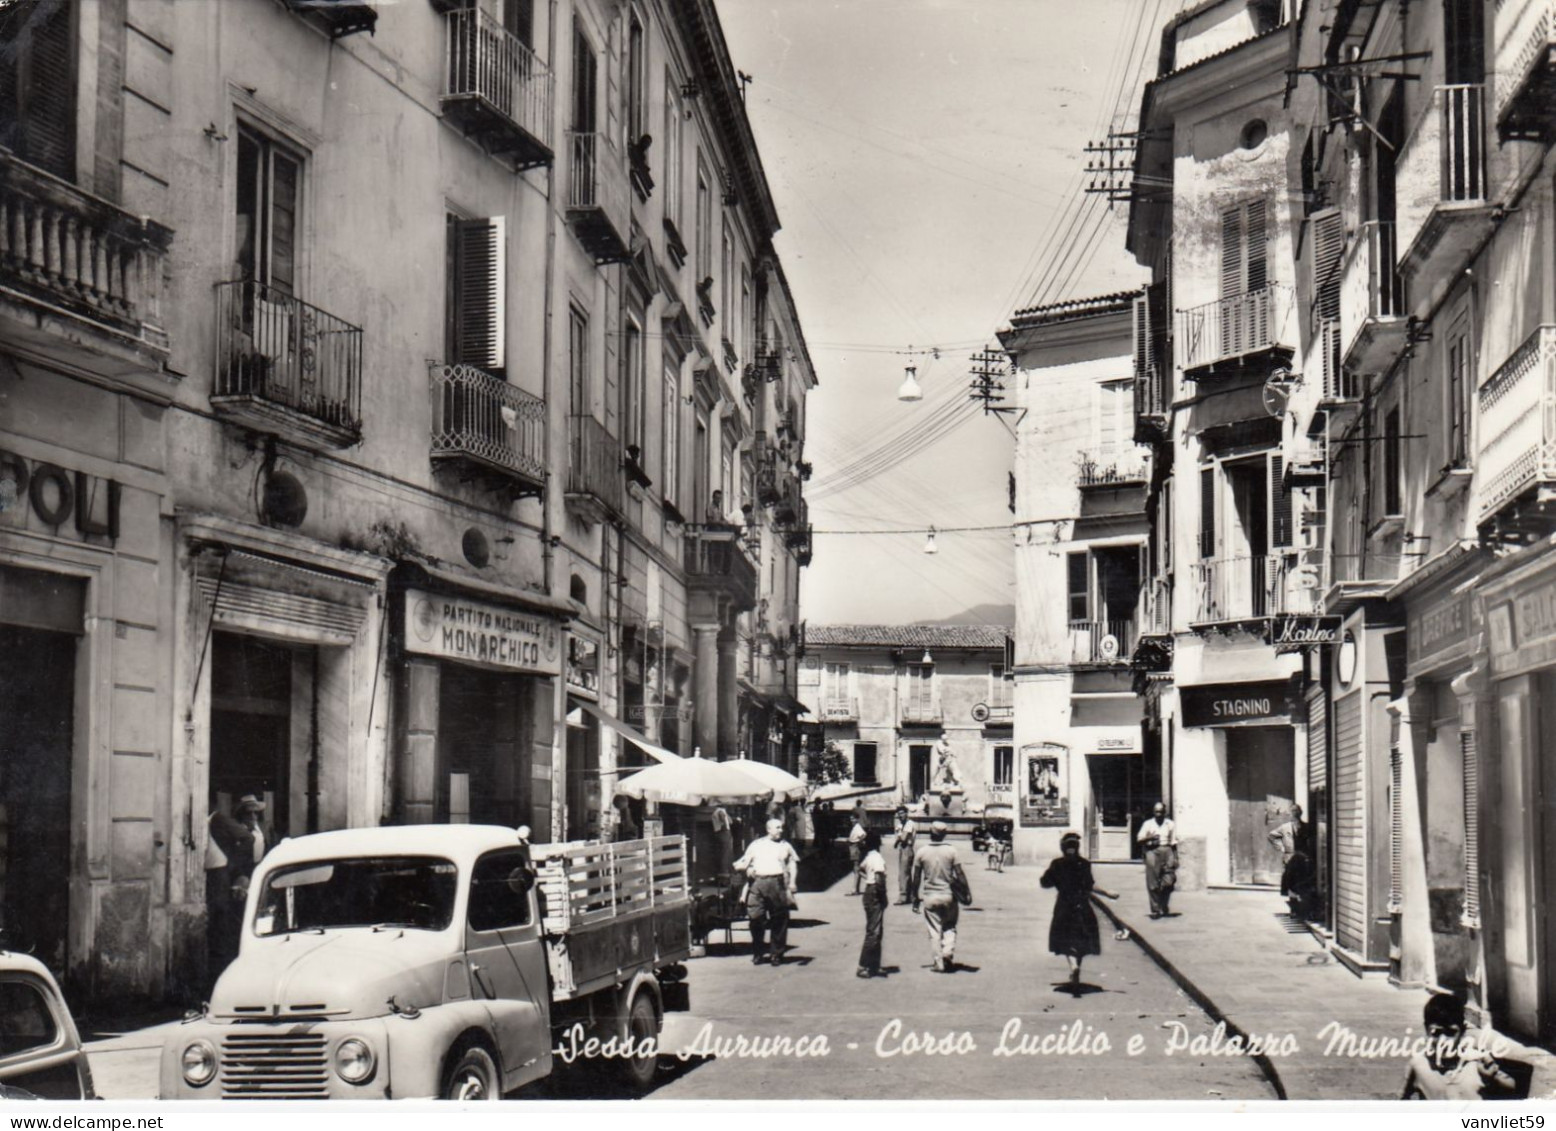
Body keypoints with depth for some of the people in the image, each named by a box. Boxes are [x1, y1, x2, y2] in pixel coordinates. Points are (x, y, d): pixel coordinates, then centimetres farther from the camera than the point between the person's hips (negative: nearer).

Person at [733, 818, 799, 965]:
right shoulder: (756, 845, 18)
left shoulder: (785, 846, 16)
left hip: (777, 883, 0)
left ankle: (777, 954, 8)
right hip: (757, 883, 0)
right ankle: (758, 954, 8)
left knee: (779, 921, 0)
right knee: (756, 919, -4)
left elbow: (793, 865, 10)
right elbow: (745, 862, 17)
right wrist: (745, 867, -6)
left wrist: (792, 882, -5)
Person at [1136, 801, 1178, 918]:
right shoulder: (1148, 824, 9)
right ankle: (1155, 910, 2)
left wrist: (1175, 858, 6)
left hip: (1167, 851, 1)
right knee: (1153, 884, -4)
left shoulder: (1170, 824, 12)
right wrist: (1149, 838, -15)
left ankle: (1163, 907, 16)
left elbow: (1174, 842, 12)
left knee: (1168, 881, -6)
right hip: (1152, 851, -1)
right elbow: (1139, 839, 3)